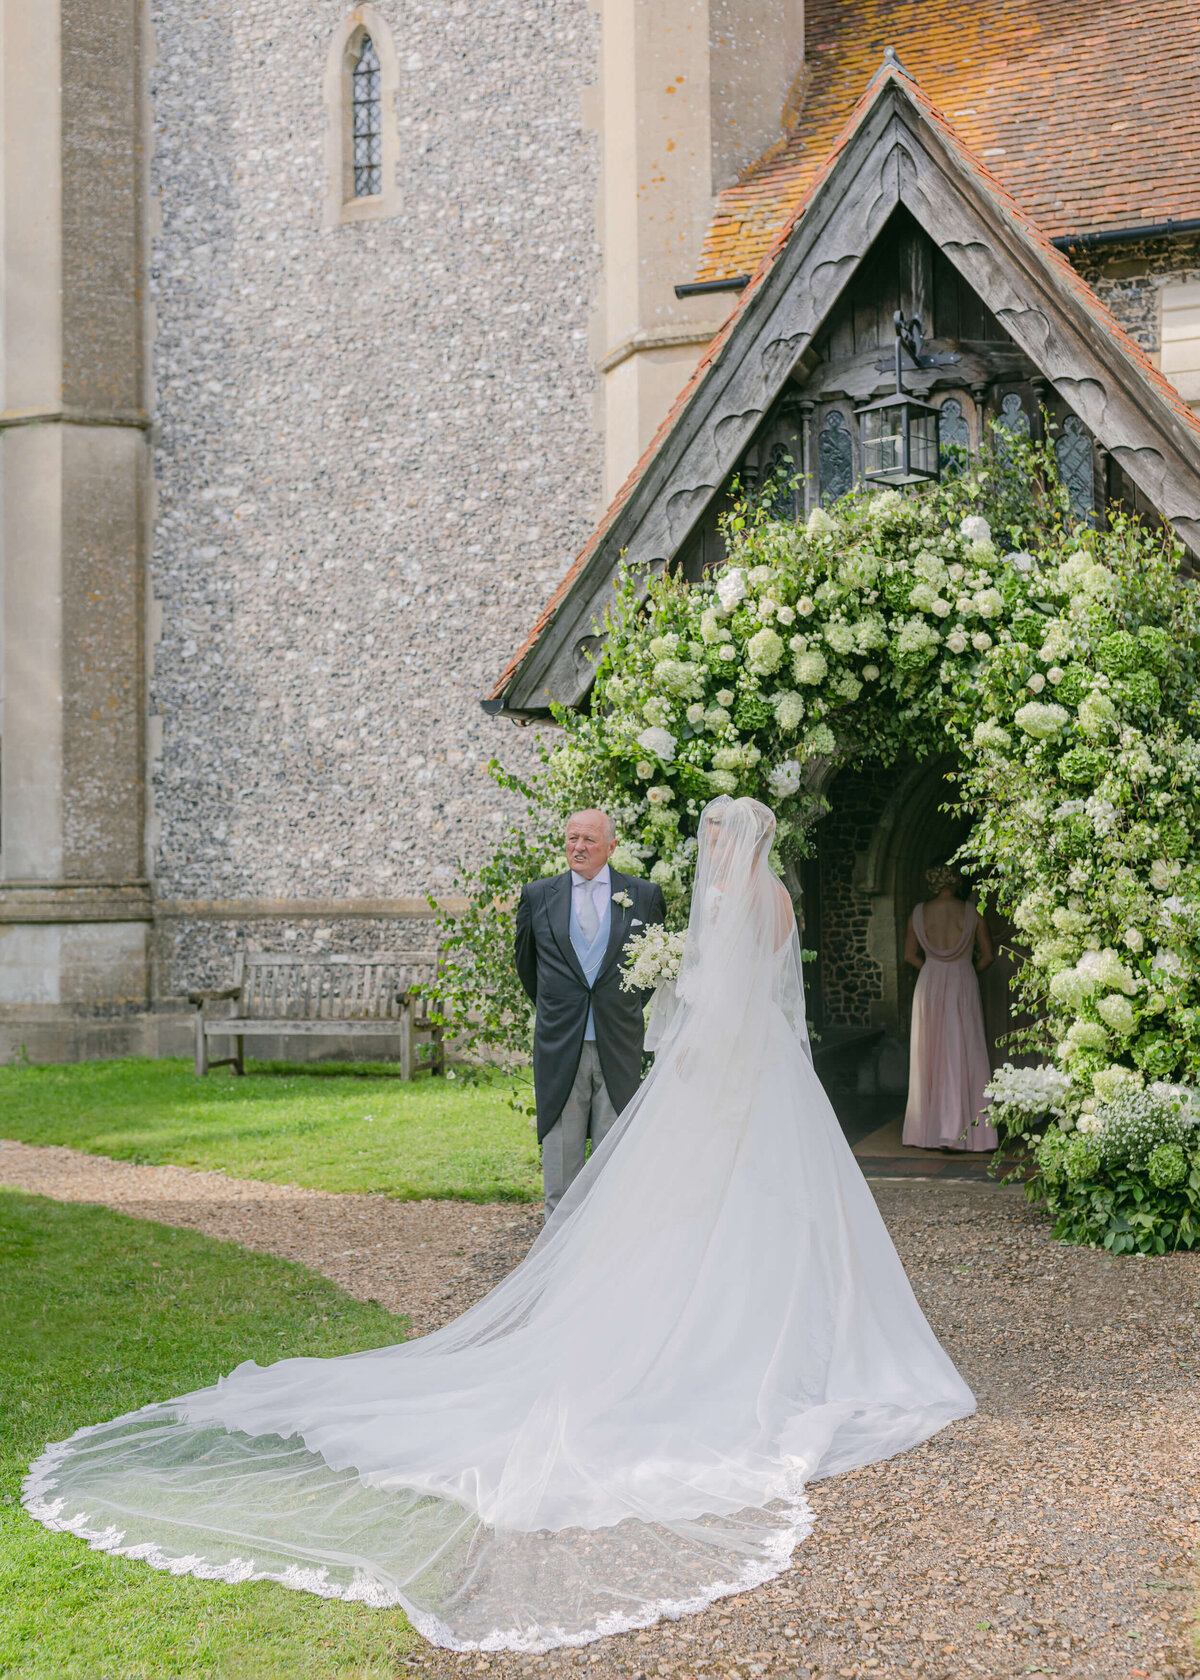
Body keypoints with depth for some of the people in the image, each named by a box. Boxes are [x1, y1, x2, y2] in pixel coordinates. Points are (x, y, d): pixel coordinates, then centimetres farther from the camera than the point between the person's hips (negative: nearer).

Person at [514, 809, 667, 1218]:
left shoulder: (645, 896, 3)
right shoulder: (537, 895, 5)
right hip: (559, 1047, 1)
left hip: (619, 1046, 0)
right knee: (560, 1161, 4)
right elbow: (524, 960, 19)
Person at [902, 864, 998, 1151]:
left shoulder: (919, 913, 1)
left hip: (929, 987, 2)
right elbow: (987, 956, 2)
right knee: (964, 1057, 0)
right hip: (964, 987, -2)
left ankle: (928, 1129, 11)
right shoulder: (972, 913, -4)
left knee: (930, 1056, 8)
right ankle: (964, 1130, -3)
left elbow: (910, 955, 9)